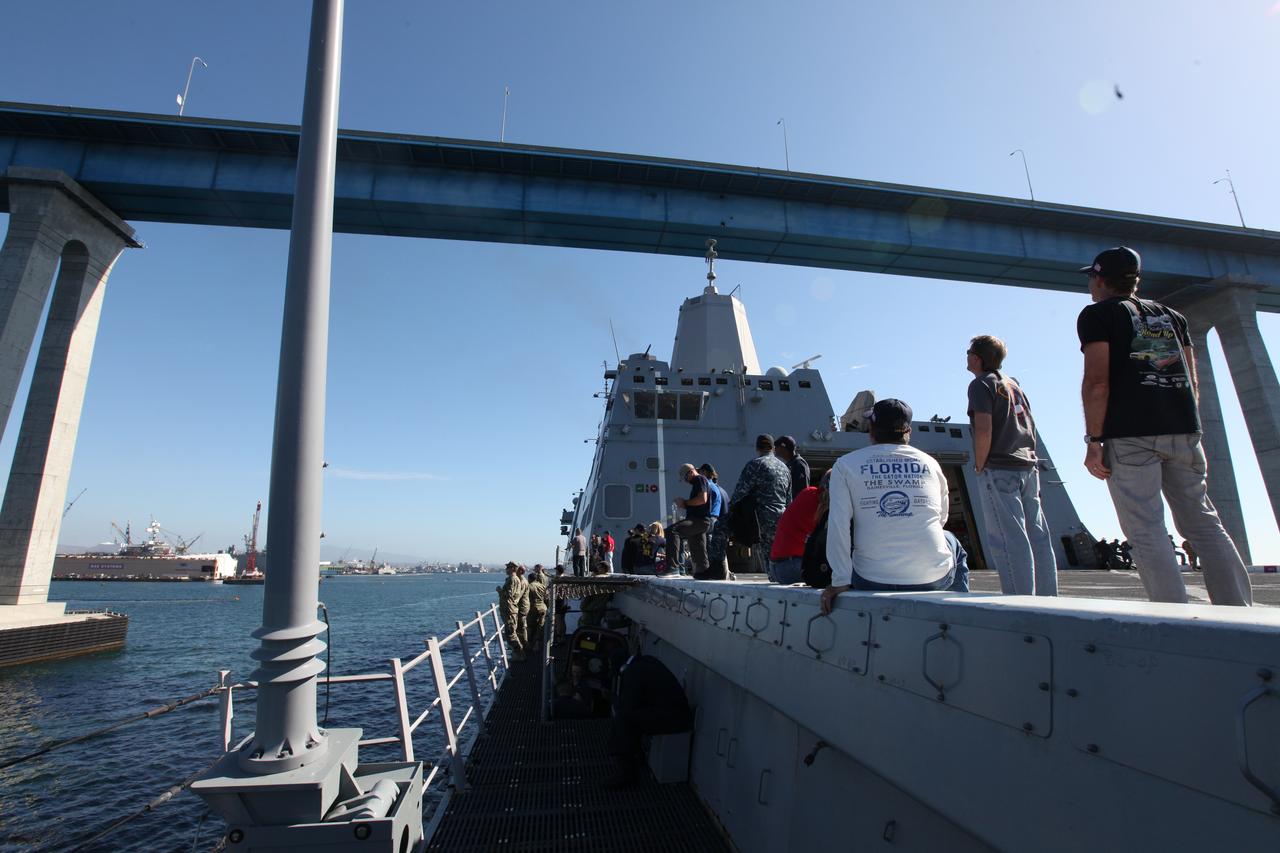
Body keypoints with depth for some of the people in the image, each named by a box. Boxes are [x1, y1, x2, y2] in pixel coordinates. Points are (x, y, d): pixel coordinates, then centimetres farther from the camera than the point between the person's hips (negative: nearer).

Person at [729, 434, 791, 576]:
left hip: (764, 522, -7)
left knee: (764, 567, -6)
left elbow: (739, 492, -9)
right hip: (782, 522, 7)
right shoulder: (785, 467, 18)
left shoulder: (755, 465, -5)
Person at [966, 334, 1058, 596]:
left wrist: (980, 467, -9)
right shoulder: (1013, 383, 20)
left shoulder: (982, 383, -5)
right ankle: (1047, 599, 13)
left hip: (998, 469, -8)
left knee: (1009, 539, -8)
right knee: (1037, 536, 9)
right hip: (1028, 465, 8)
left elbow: (984, 429, -16)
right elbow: (1030, 425, 22)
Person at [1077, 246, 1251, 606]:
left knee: (1146, 532, -6)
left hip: (1130, 435, -6)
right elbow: (1192, 380, 18)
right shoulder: (1171, 315, 22)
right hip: (1183, 430, 7)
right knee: (1204, 525, 11)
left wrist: (1094, 441, -10)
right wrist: (1188, 428, 22)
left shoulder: (1097, 314, 2)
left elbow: (1097, 381, -10)